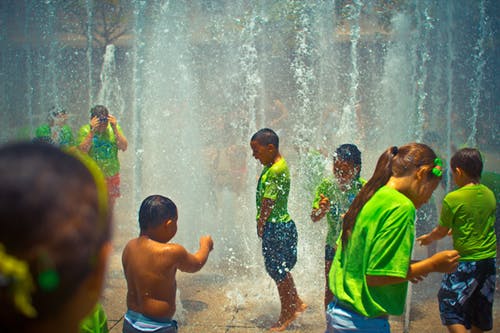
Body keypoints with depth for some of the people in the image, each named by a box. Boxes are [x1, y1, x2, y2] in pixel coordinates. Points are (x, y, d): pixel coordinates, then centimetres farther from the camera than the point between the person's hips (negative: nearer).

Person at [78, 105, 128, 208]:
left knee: (110, 206, 16)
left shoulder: (114, 128, -1)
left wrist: (115, 128, -20)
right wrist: (92, 131, -24)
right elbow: (82, 151, -18)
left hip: (112, 175, 3)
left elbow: (124, 147, -10)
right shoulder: (85, 130, -7)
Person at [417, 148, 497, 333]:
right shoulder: (489, 195, 3)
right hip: (489, 258, 7)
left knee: (449, 304, 3)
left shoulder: (453, 199, -15)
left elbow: (441, 232, -5)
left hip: (466, 261, -6)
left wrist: (428, 238, 16)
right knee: (481, 305, 17)